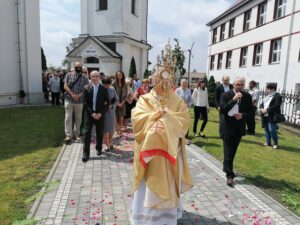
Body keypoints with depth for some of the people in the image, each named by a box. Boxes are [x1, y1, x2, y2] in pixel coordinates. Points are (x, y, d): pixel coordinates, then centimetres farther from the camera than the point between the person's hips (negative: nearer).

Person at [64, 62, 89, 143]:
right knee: (68, 117, -3)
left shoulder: (84, 78, 5)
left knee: (78, 118, 8)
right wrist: (72, 94, -16)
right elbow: (65, 86, -3)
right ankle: (68, 135, 2)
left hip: (79, 101, 1)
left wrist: (79, 96, -17)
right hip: (69, 99, -1)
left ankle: (76, 134, 21)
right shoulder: (69, 75, 5)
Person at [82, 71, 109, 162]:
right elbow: (85, 103, -3)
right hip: (90, 114, 0)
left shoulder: (104, 89, 2)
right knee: (87, 134, -1)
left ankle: (99, 148, 31)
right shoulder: (86, 88, 1)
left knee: (100, 133, 10)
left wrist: (101, 113, -11)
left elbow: (107, 103, 1)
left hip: (100, 115, 1)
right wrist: (92, 113, -13)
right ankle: (86, 153, 6)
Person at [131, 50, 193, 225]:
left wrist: (165, 119, -19)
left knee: (168, 182, 13)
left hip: (169, 149, 1)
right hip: (149, 147, -1)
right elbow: (137, 119, -11)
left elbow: (184, 121, -8)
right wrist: (156, 115, -20)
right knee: (149, 182, 8)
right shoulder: (145, 99, 2)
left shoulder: (177, 101, 4)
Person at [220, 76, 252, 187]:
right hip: (228, 127, -4)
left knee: (232, 151, 17)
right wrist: (233, 100, -26)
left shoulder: (247, 96, 2)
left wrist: (242, 115, -15)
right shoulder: (225, 95, -8)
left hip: (239, 128, 4)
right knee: (228, 152, -5)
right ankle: (230, 175, -1)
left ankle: (226, 167, 38)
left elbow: (250, 111, 6)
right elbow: (222, 110, -18)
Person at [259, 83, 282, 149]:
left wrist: (267, 110, -20)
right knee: (266, 129, 12)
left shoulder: (277, 96, -7)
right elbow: (262, 104, 18)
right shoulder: (267, 96, 19)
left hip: (272, 117, -8)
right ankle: (268, 142, 23)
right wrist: (261, 108, -5)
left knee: (272, 130, -9)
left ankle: (275, 144, 6)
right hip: (265, 116, 8)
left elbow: (277, 106, -19)